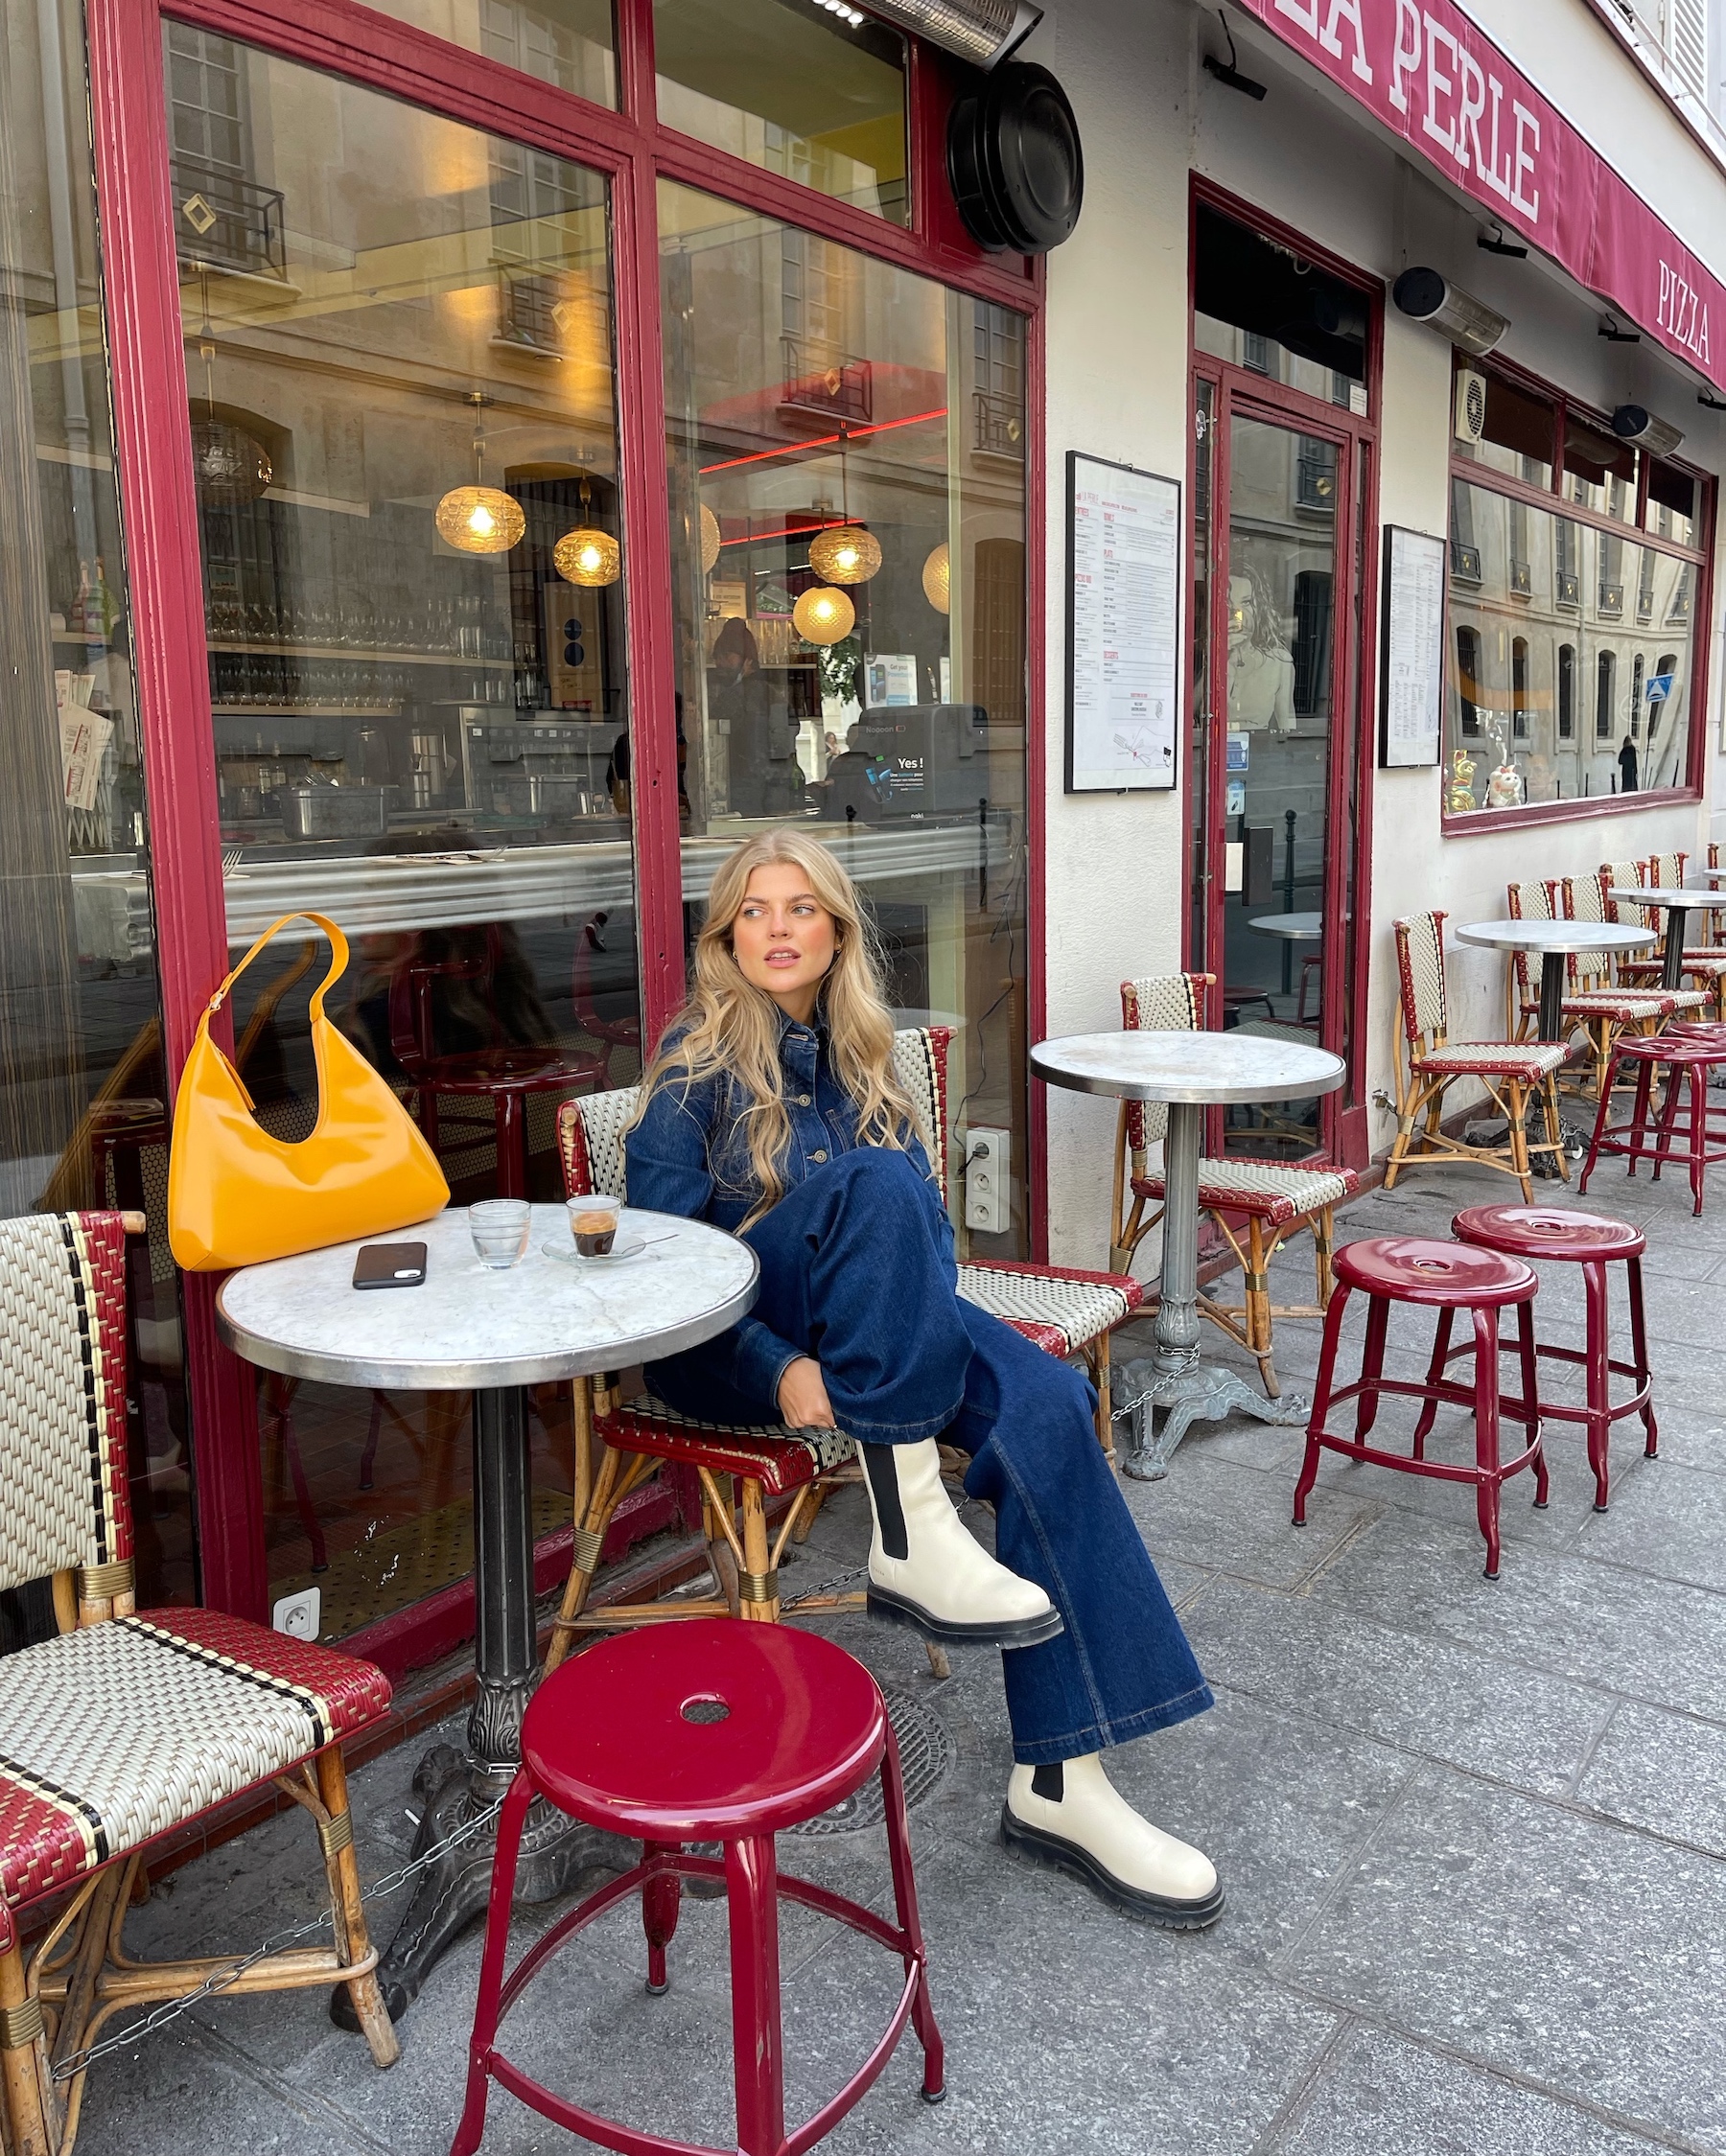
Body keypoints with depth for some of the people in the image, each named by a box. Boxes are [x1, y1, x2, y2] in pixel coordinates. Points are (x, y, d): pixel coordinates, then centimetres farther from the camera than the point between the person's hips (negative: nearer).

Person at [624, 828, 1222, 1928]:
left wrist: (929, 1324, -4)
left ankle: (1059, 1784, -21)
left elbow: (929, 1218, 17)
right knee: (872, 1182, -33)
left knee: (1047, 1403, -24)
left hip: (873, 1331, 5)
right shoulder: (698, 1059, -4)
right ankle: (907, 1534, -33)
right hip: (725, 1344, -5)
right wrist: (777, 1369, -22)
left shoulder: (856, 1052, 14)